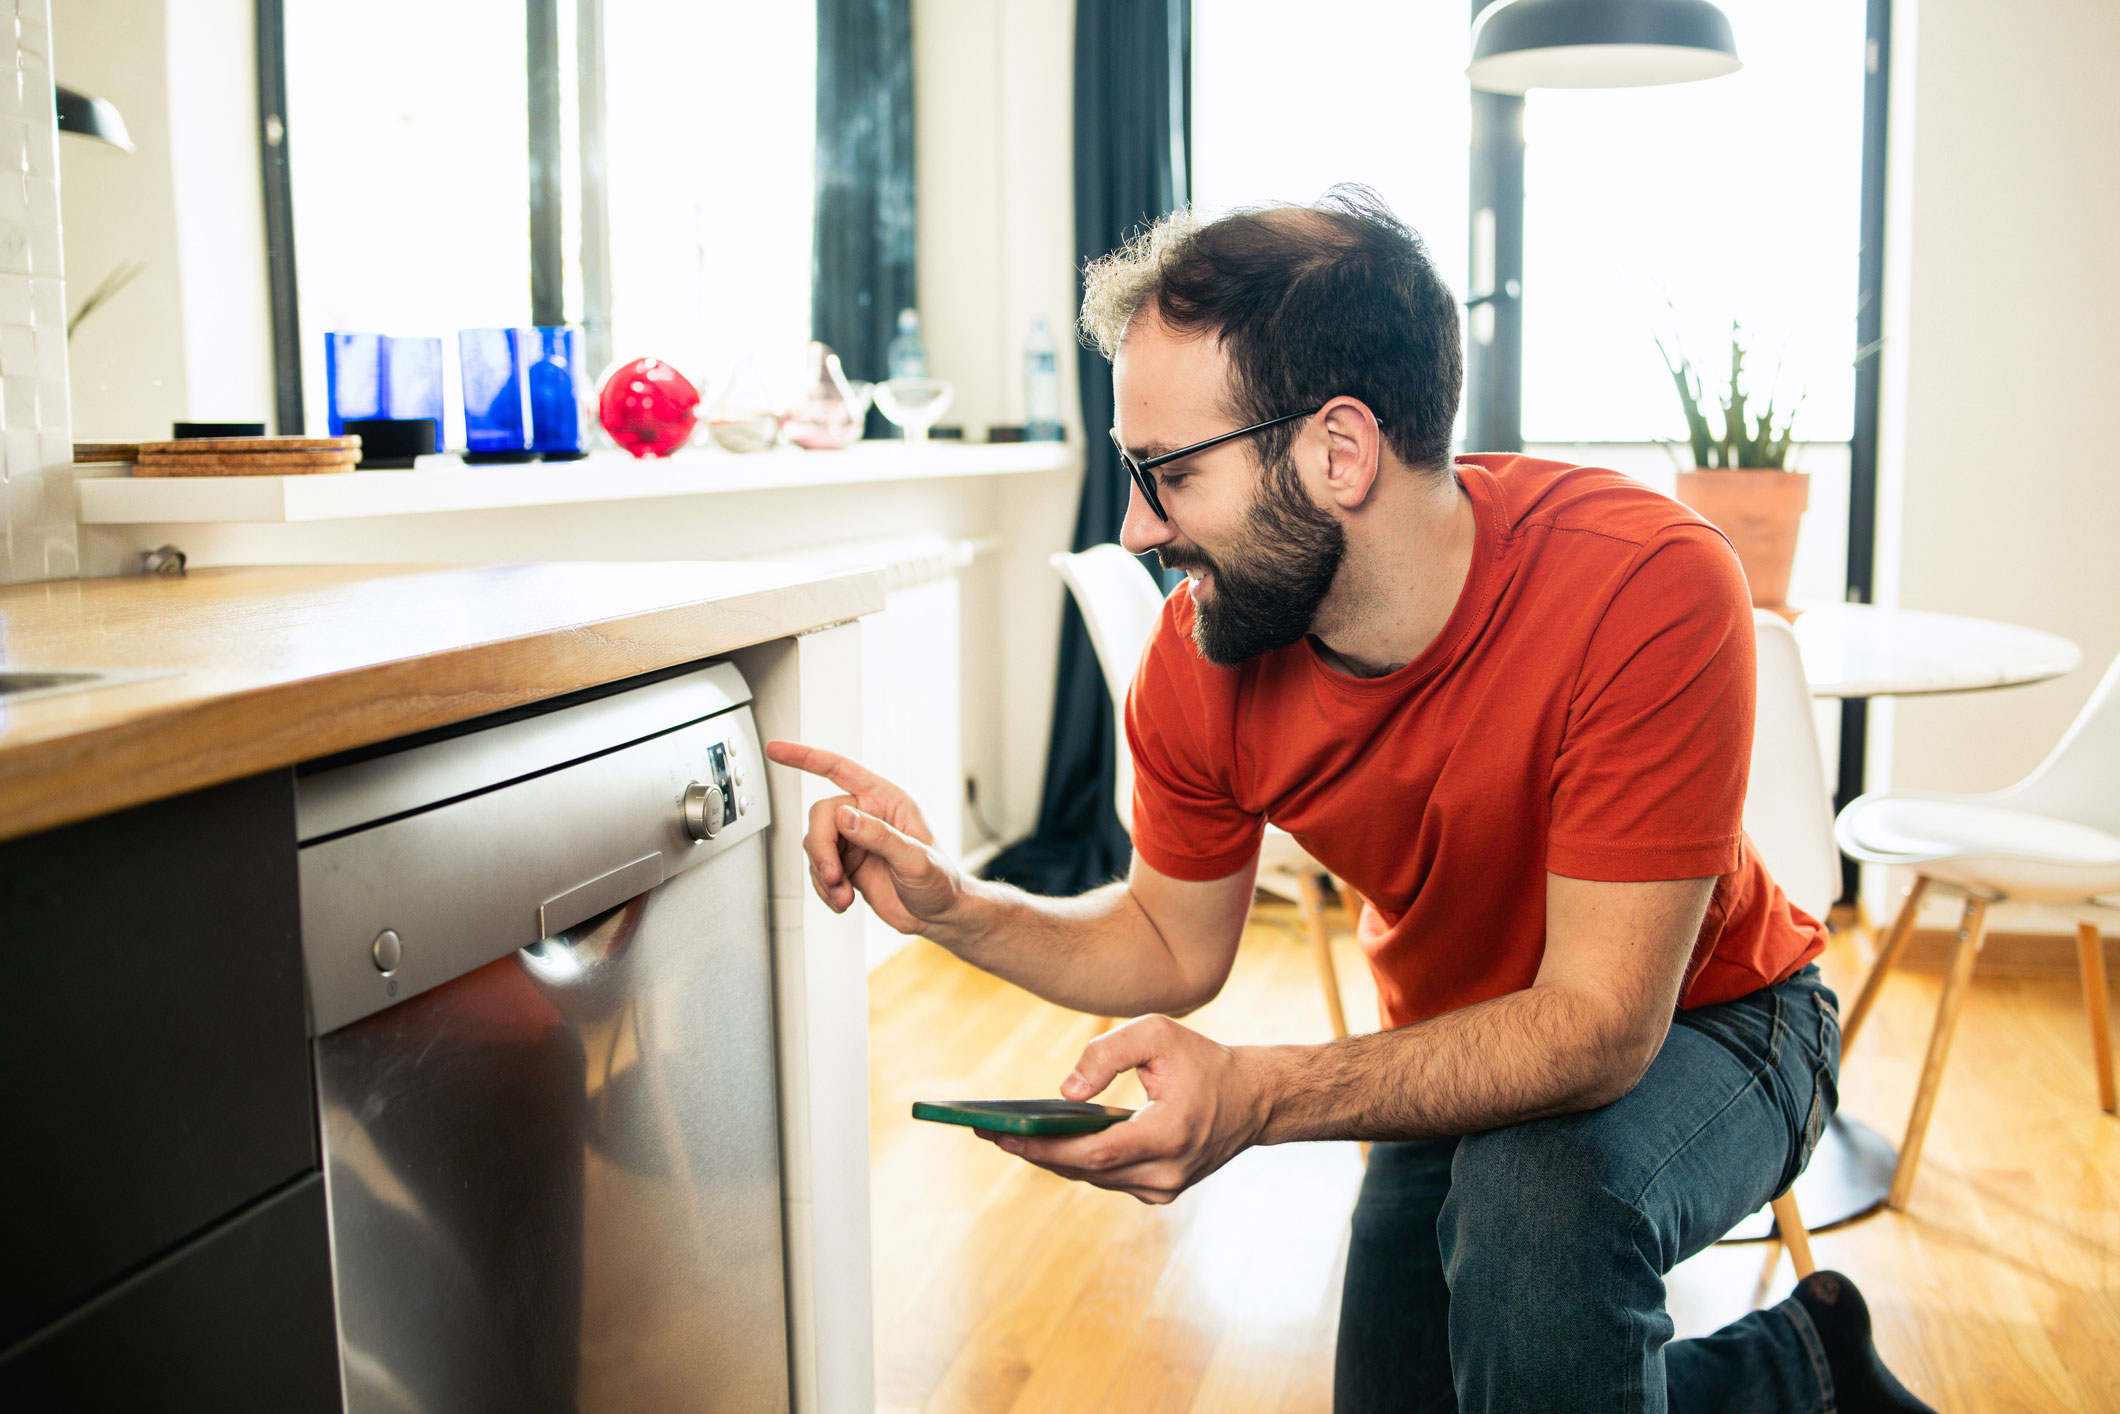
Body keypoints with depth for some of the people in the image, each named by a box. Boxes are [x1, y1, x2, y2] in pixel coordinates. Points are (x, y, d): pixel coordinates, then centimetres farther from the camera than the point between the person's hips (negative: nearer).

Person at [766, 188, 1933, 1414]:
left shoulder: (1644, 589, -37)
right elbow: (1172, 948, -4)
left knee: (1535, 1188, -36)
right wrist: (951, 906, -21)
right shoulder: (1199, 666, -21)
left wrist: (1257, 1098, -50)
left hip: (1702, 1026, -5)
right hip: (1468, 1059, 5)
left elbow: (1596, 1026, -36)